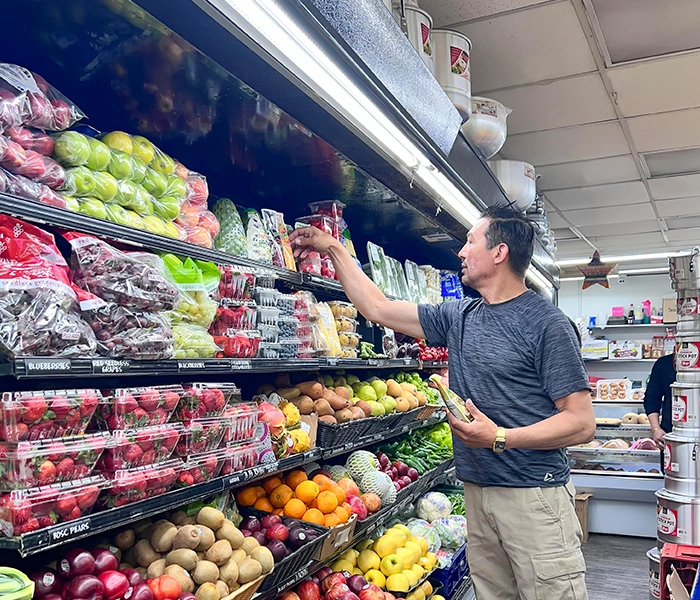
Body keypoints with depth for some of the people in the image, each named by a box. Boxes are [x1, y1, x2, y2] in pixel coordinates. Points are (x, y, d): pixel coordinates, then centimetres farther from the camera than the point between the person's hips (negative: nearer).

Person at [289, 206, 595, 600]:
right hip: (478, 491, 6)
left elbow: (582, 423, -13)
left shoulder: (546, 323, -10)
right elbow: (378, 308, 13)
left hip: (533, 496, -6)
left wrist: (500, 438, -22)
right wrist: (333, 249, 15)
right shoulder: (458, 317, 8)